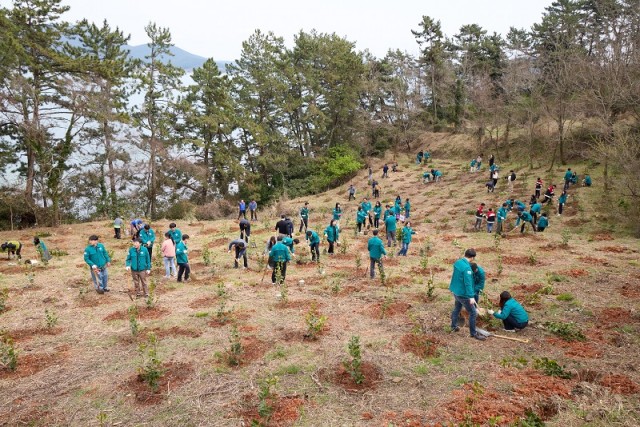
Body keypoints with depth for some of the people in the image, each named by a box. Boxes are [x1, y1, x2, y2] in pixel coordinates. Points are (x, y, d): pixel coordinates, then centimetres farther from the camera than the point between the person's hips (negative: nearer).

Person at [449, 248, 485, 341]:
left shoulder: (457, 262, 1)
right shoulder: (467, 268, -26)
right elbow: (468, 283, -27)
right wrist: (471, 296, -26)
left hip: (455, 291, 9)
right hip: (463, 294, -9)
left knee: (457, 308, 26)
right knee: (473, 313, 3)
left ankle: (454, 326, 41)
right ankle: (473, 333, 12)